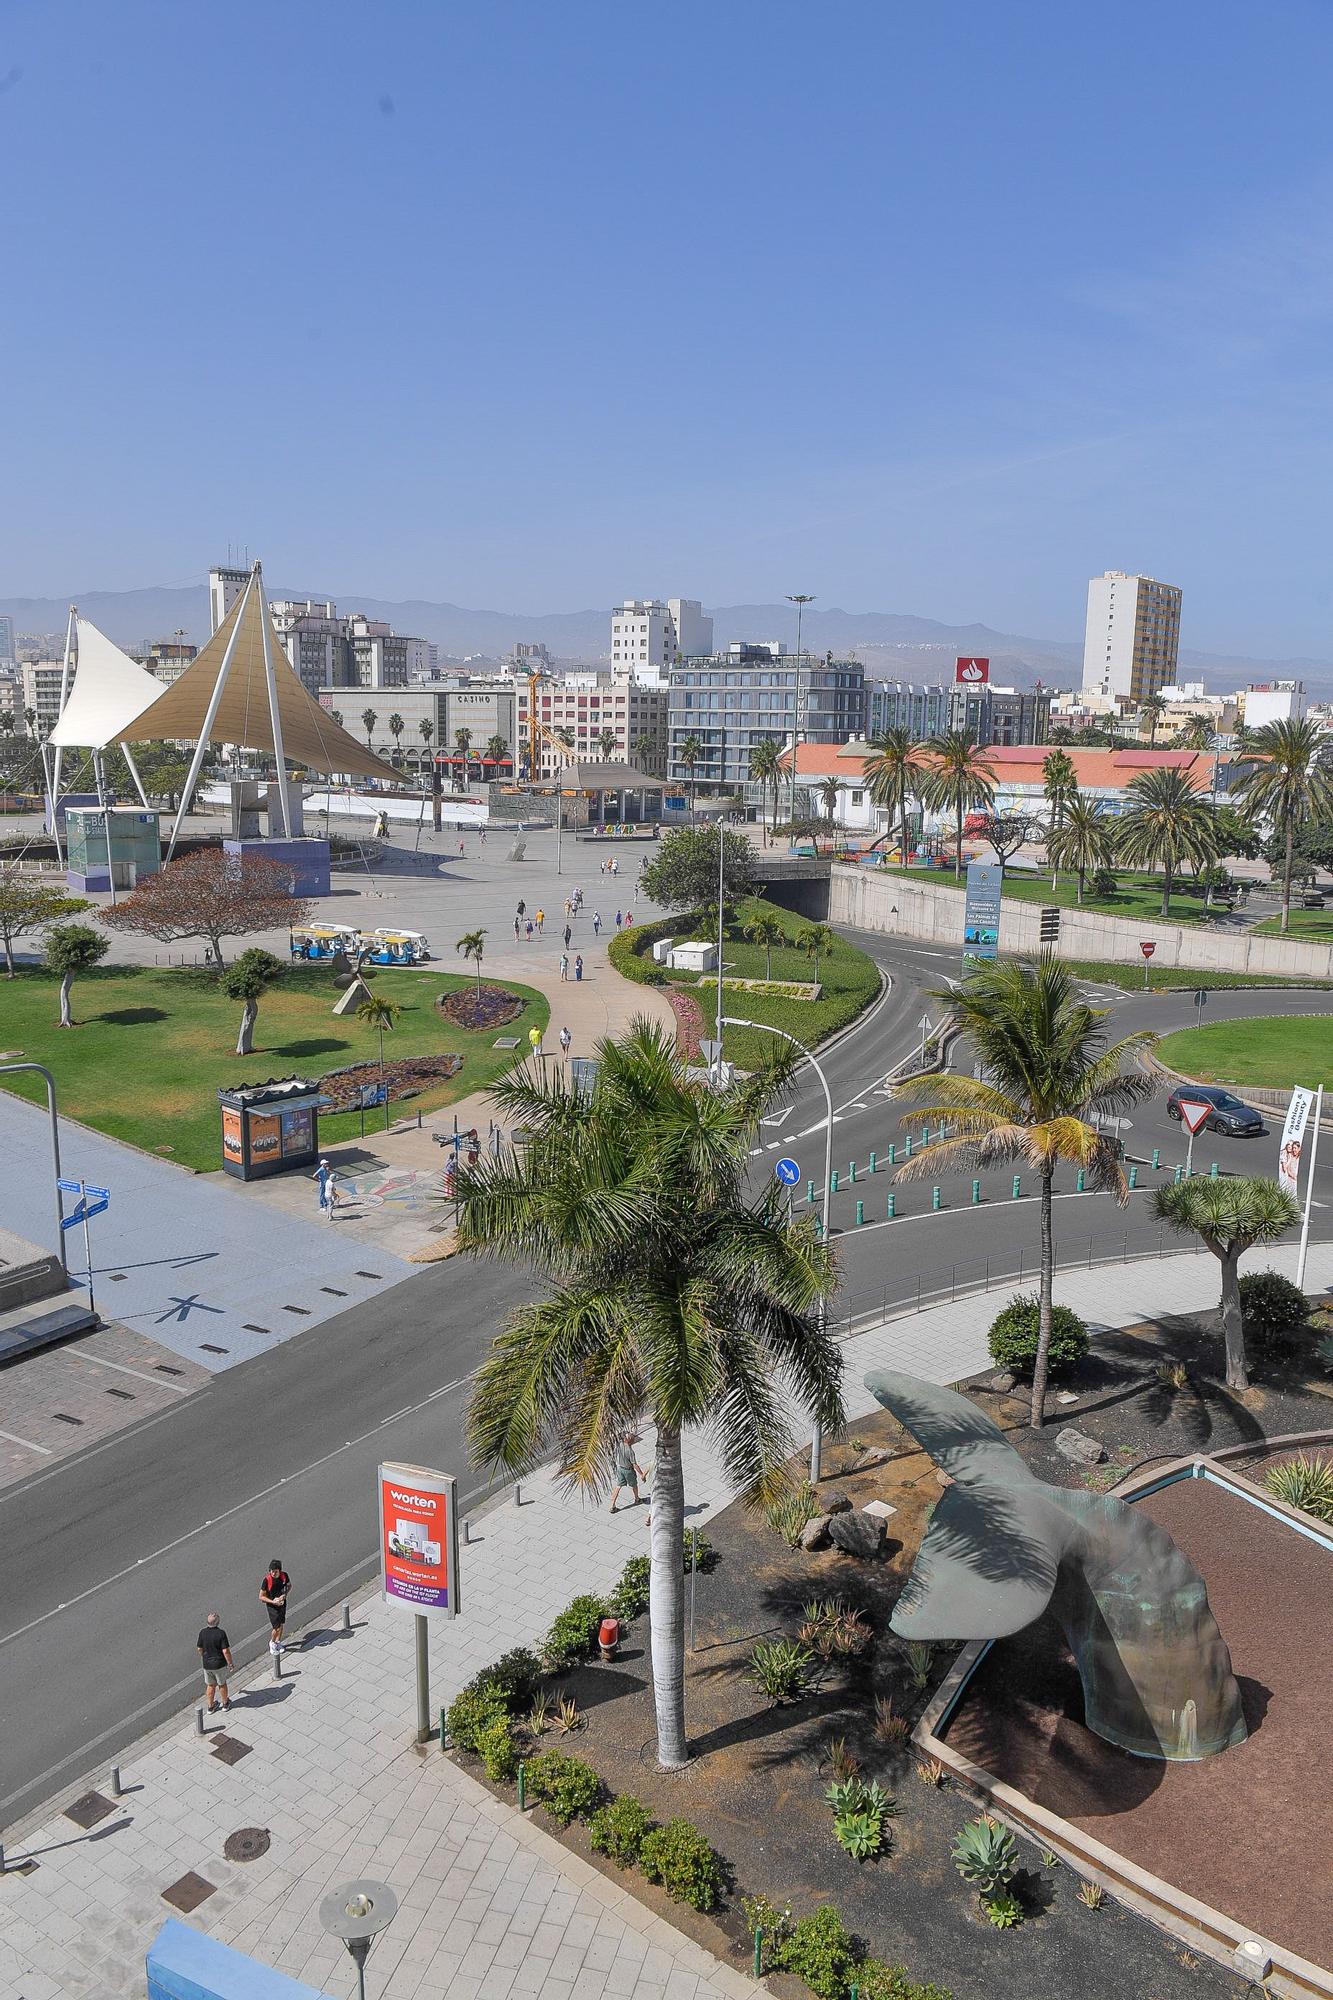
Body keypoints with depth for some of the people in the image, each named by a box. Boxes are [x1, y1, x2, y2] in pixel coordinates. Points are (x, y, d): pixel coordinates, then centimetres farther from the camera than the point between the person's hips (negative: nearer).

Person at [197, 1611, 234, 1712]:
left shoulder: (203, 1633, -14)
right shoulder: (221, 1633, -24)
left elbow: (199, 1649, -1)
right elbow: (226, 1651, -22)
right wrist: (230, 1662, -6)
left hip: (207, 1664, 3)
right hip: (219, 1664, -3)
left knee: (210, 1686, 22)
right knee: (222, 1684, 19)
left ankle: (210, 1707, 34)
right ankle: (225, 1703, 37)